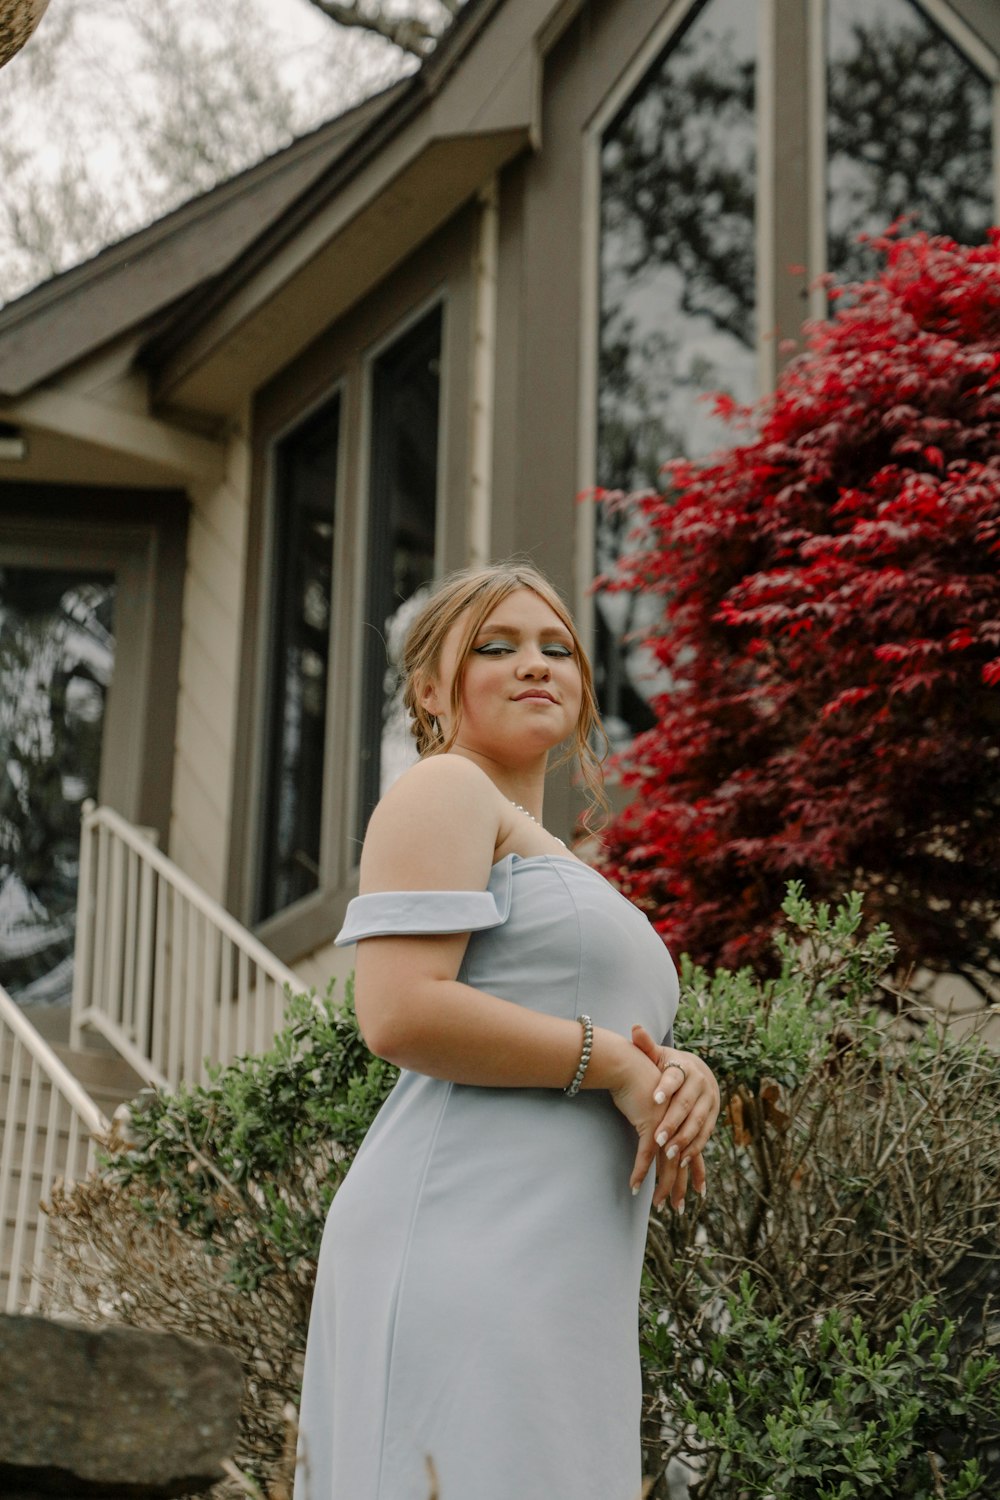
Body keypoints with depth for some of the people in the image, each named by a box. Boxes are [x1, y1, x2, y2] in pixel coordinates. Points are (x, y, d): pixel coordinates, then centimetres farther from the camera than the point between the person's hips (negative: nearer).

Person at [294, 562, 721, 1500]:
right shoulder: (444, 792, 2)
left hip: (562, 1286, 9)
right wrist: (614, 1063, -9)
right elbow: (400, 1012, -14)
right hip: (464, 1247, -9)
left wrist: (681, 1082, 5)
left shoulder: (556, 864, 30)